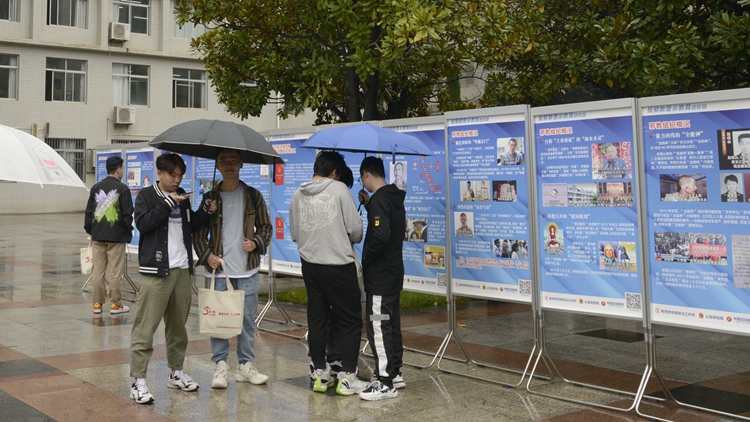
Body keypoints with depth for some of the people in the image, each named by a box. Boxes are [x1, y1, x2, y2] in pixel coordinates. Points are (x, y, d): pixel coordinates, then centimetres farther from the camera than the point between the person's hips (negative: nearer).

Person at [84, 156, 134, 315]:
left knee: (98, 270, 8)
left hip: (97, 236, 4)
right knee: (115, 271, 1)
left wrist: (90, 230, 16)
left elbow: (89, 211, 9)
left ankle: (97, 303, 12)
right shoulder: (122, 188, -7)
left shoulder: (96, 188, 7)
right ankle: (116, 304, 6)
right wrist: (129, 230, 6)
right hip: (116, 236, -4)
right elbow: (127, 213, -7)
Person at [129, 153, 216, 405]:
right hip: (156, 270, -6)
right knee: (146, 326, -7)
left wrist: (205, 211, 5)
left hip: (182, 269, 6)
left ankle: (176, 373, 24)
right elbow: (143, 223, -15)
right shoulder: (147, 195, 0)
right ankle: (138, 382, -5)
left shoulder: (182, 196, 16)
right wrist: (167, 203, -18)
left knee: (178, 324, 12)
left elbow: (191, 226, 21)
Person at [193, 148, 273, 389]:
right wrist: (206, 255, -7)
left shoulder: (253, 196, 5)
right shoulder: (210, 197, 4)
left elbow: (266, 227, 12)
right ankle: (220, 365, 11)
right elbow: (199, 233, 7)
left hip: (247, 270, 0)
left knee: (247, 318, 4)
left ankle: (246, 365, 15)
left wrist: (256, 243, -7)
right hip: (218, 269, 0)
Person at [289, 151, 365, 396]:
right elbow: (355, 228, -9)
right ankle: (347, 378, 4)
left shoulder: (298, 195, 6)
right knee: (350, 320, 4)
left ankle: (320, 375, 19)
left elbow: (294, 233, 13)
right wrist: (350, 240, 13)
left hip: (310, 265, 5)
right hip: (339, 266, -5)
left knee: (316, 319, 12)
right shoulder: (339, 189, -8)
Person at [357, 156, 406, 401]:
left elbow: (381, 235, -29)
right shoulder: (394, 198, 11)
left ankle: (385, 383, -2)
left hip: (379, 275, -10)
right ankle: (395, 373, 24)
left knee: (378, 327, -5)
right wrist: (368, 204, 14)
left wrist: (366, 257, -14)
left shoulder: (379, 200, -18)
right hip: (393, 272, 10)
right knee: (392, 324, 16)